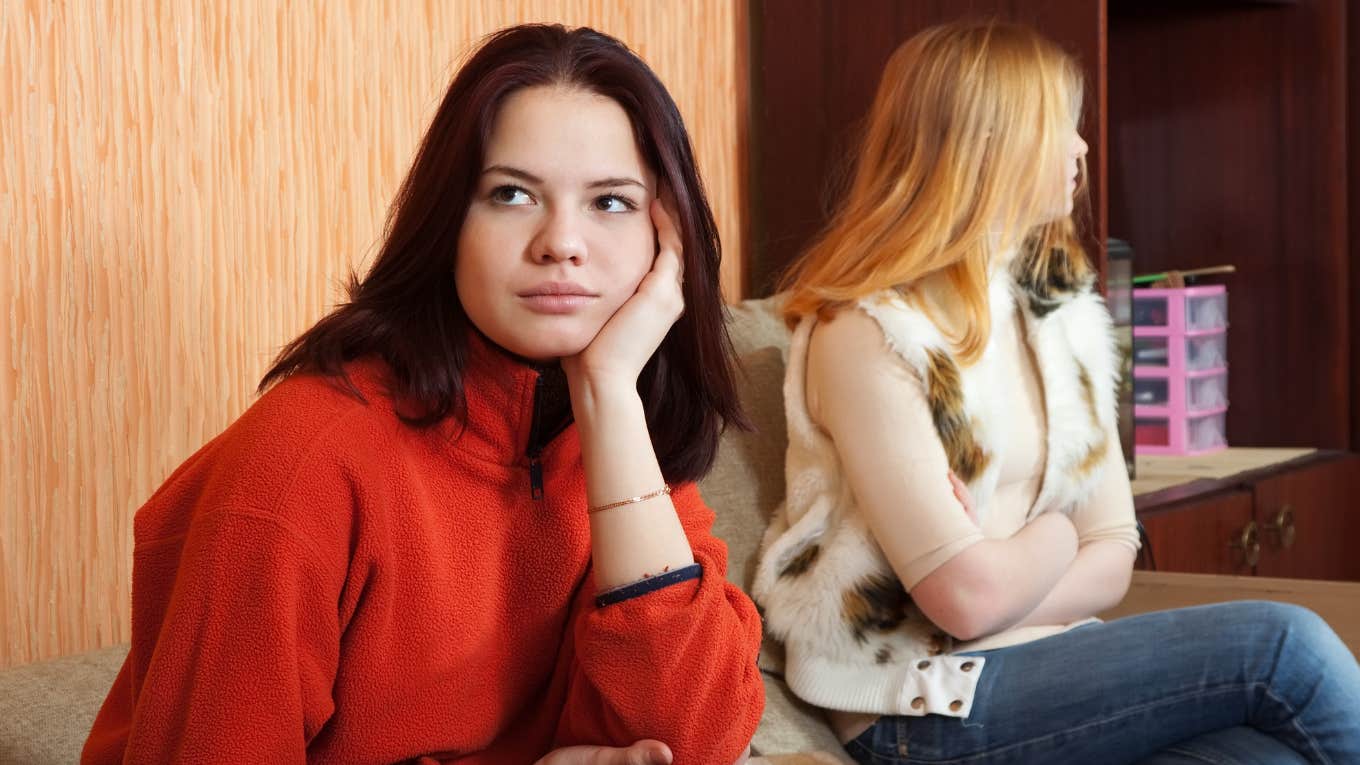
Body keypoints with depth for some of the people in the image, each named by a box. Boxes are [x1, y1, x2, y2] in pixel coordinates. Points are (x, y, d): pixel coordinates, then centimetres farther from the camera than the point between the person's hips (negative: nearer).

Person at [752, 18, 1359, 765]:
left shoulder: (1062, 309, 10)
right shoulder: (866, 333, -14)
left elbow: (1112, 556, 7)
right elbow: (968, 597, -18)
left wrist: (1007, 564, -12)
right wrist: (1054, 533, 2)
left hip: (1035, 665, 6)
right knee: (1279, 646, -16)